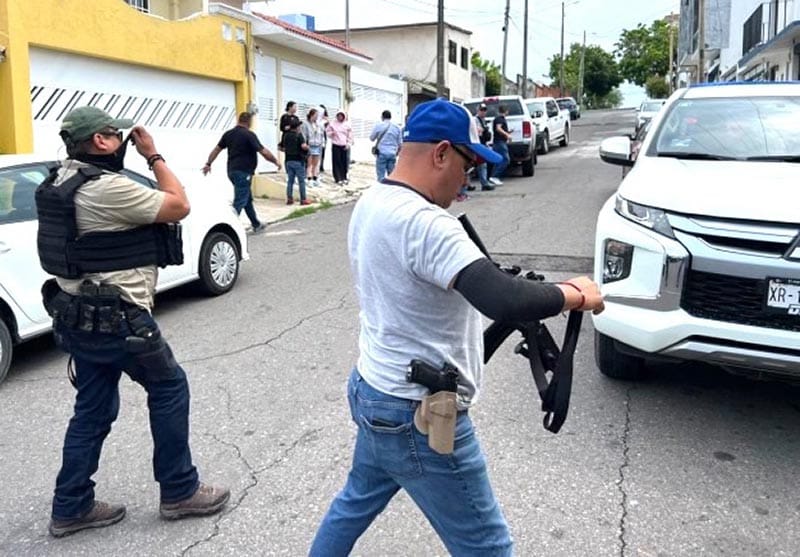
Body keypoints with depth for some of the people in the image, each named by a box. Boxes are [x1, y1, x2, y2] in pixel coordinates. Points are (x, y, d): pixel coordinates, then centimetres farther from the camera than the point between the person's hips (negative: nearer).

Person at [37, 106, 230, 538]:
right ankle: (179, 491, 17)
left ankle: (71, 508, 25)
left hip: (78, 315, 9)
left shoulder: (62, 182, 10)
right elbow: (179, 206, -12)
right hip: (115, 319, -9)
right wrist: (153, 156, -6)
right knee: (168, 387, 7)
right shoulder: (108, 187, -21)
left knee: (93, 410, 16)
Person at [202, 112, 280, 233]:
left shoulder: (228, 134, 9)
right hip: (243, 172, -9)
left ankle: (256, 224, 31)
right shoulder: (249, 135, -13)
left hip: (232, 171, 9)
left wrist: (208, 164, 19)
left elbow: (217, 149, 12)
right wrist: (276, 161, 0)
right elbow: (264, 152, -14)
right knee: (239, 202, -7)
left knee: (248, 199, 20)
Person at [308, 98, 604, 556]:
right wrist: (576, 295, -19)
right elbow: (504, 301, -36)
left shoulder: (371, 203, 4)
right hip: (417, 415, -9)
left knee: (357, 501, 31)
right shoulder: (423, 223, -27)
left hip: (372, 390, 10)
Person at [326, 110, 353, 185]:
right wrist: (332, 133, -12)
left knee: (344, 162, 4)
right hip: (335, 145, -1)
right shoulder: (333, 123, 2)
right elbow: (327, 131, 9)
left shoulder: (347, 124, 4)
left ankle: (344, 177, 17)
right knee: (337, 162, -2)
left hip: (344, 146, 1)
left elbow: (350, 135, 7)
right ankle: (338, 178, 3)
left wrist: (348, 143, -2)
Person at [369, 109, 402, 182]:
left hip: (381, 153, -3)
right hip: (392, 154, 3)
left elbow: (371, 138, 8)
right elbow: (400, 143, 10)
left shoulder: (378, 125, -1)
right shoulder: (397, 127, 8)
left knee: (381, 176, -3)